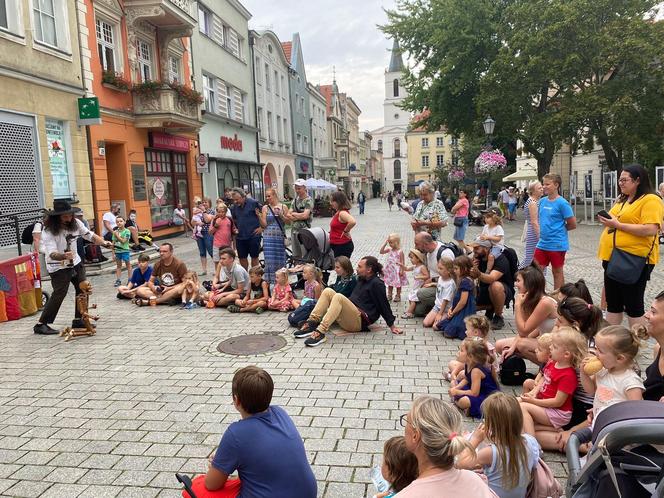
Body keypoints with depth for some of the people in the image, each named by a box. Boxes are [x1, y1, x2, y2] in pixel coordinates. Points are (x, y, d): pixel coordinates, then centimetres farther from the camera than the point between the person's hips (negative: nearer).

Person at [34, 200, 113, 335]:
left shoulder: (75, 223, -7)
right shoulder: (48, 231, -24)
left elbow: (90, 235, 2)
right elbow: (52, 253, -31)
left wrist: (104, 242, -16)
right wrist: (64, 256, -52)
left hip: (75, 262, 6)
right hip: (58, 266, -6)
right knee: (59, 294, -13)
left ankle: (78, 320, 17)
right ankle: (40, 324, -3)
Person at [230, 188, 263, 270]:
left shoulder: (253, 203, -8)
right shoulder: (233, 207, 7)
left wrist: (261, 228, -7)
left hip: (253, 235, -4)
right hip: (240, 237, 4)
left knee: (254, 257, 6)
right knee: (242, 258, 9)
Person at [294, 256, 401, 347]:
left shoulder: (377, 284, -6)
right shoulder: (361, 279, 20)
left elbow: (384, 305, -8)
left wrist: (392, 326, -7)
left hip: (360, 321, -9)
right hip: (349, 316, 9)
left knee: (339, 297, -31)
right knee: (328, 291, -5)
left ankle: (320, 332, -40)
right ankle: (311, 324, -17)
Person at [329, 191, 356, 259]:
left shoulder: (342, 213, -19)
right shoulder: (337, 213, 11)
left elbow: (353, 222, -36)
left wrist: (345, 231, -22)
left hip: (343, 246, -10)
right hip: (335, 245, 10)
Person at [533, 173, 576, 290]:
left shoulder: (562, 203, -13)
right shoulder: (542, 201, 5)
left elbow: (573, 224, -10)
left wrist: (559, 230, 2)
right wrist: (544, 231, 9)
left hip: (557, 244, -6)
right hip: (542, 243, 6)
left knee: (557, 272, 8)